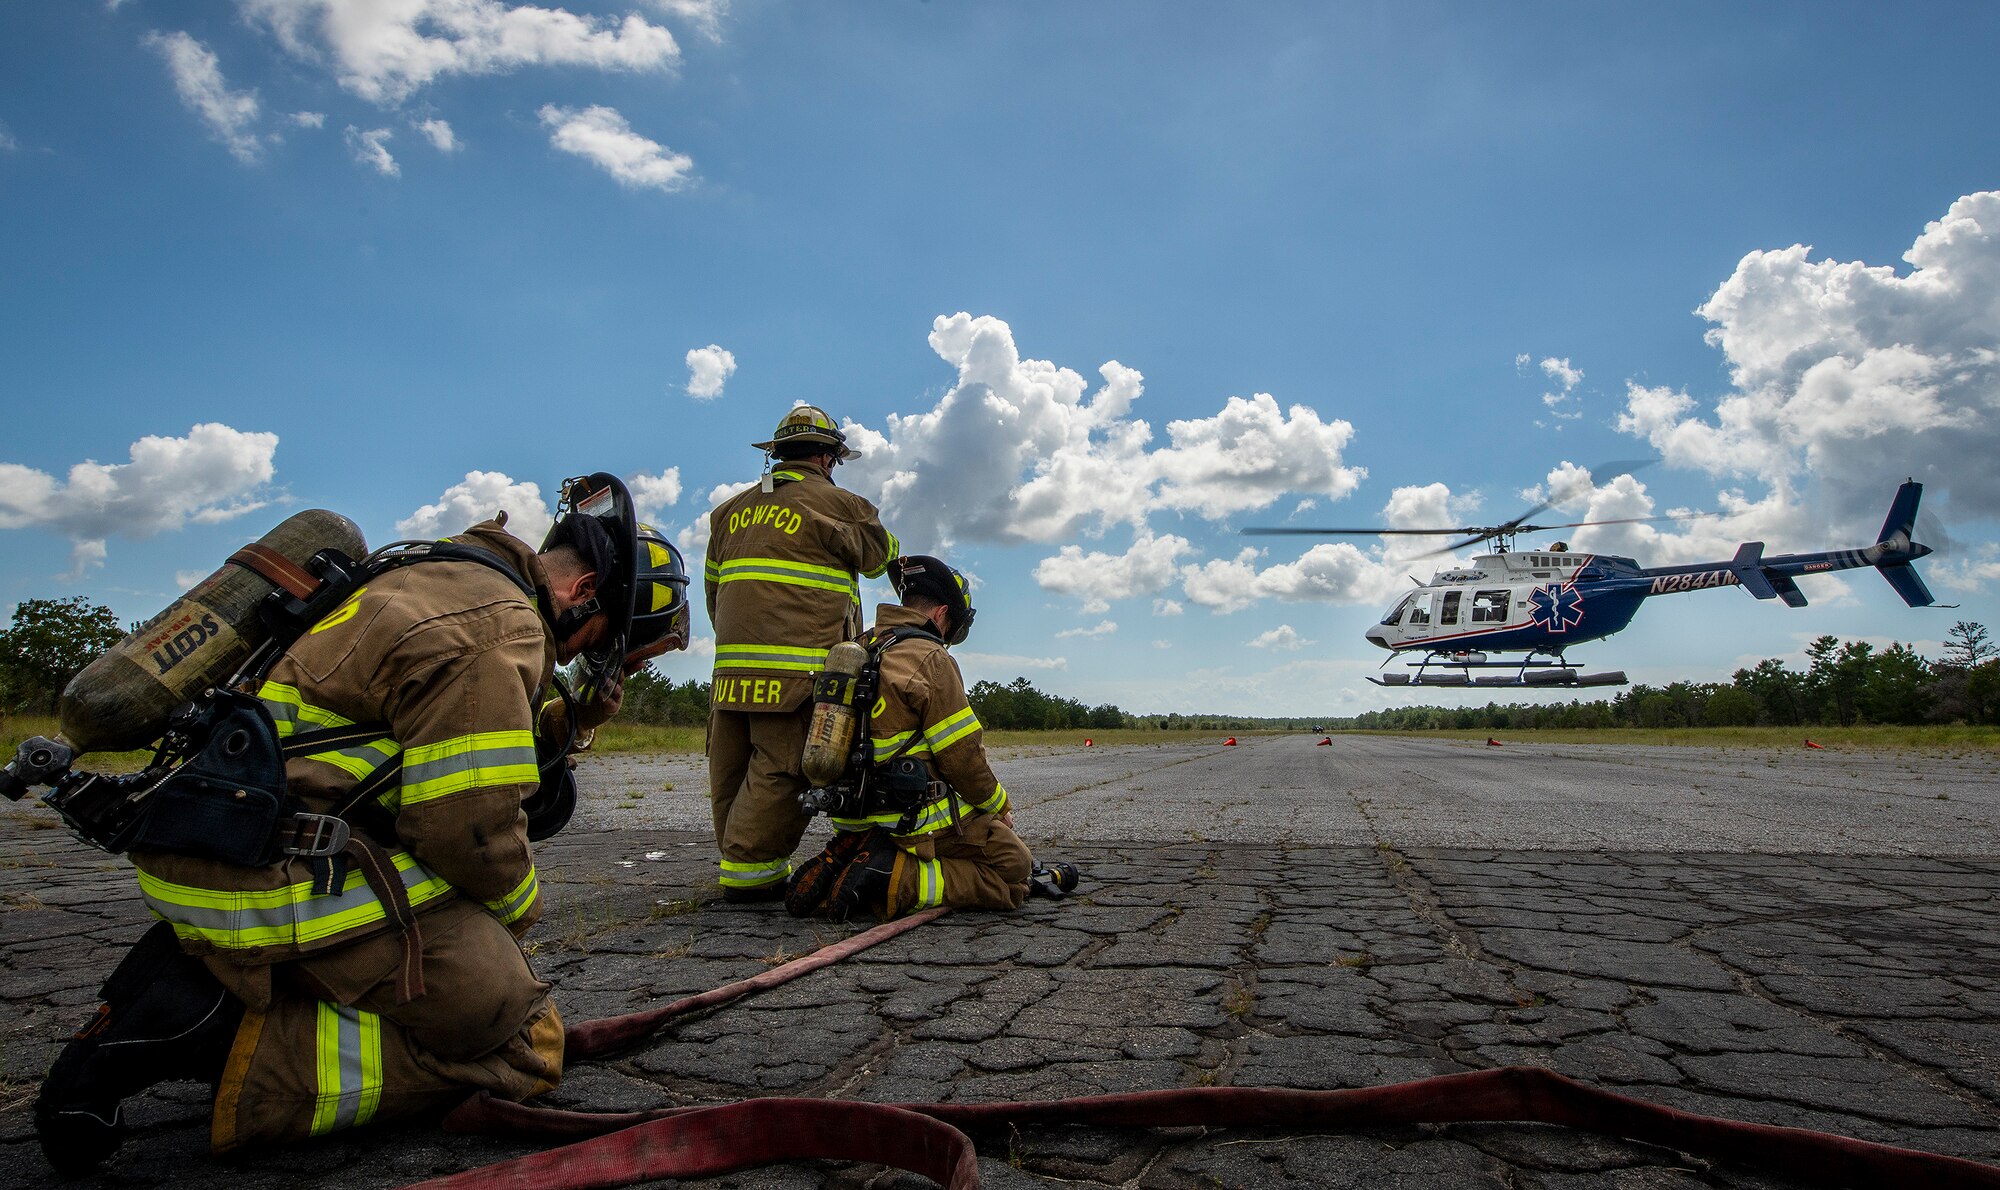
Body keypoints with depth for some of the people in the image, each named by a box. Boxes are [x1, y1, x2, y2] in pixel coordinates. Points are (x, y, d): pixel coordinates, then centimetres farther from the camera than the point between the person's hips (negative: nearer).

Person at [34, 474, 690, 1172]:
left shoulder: (433, 580, 19)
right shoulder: (500, 623, -14)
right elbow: (472, 830, -16)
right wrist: (520, 906, 4)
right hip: (293, 882, -10)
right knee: (521, 1049, -3)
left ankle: (197, 970, 11)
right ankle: (229, 1041, -12)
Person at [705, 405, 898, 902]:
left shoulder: (730, 510, 20)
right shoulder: (836, 504, 0)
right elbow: (879, 556, 15)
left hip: (731, 667, 7)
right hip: (798, 669, -7)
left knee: (733, 770, 11)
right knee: (782, 768, -5)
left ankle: (738, 860, 19)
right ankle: (750, 870, -5)